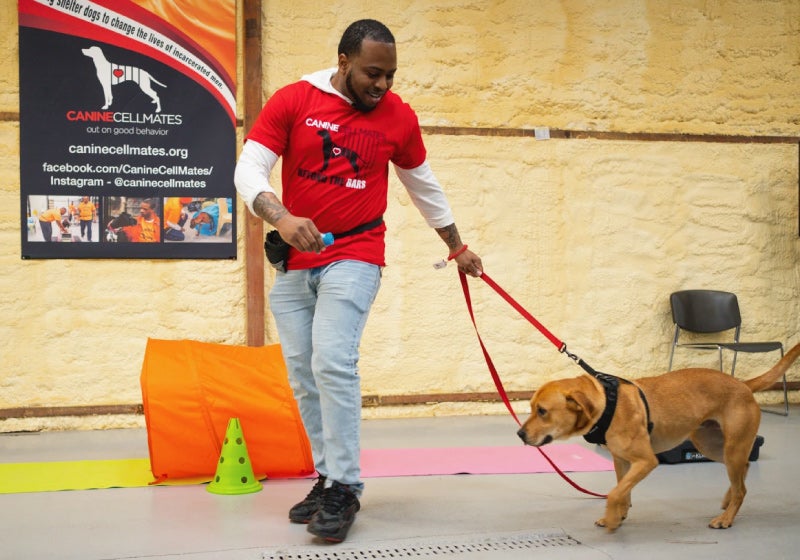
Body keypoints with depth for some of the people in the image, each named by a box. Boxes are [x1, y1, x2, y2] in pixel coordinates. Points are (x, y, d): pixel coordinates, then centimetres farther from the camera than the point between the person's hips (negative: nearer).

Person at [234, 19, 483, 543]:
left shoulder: (399, 117, 1)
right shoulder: (292, 101, -3)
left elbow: (424, 186, 15)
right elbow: (249, 170, -8)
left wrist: (457, 247, 23)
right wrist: (283, 219, -27)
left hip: (354, 258, -2)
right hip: (293, 262, 3)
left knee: (333, 363, -19)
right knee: (303, 375, 6)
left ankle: (345, 490, -11)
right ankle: (328, 477, 18)